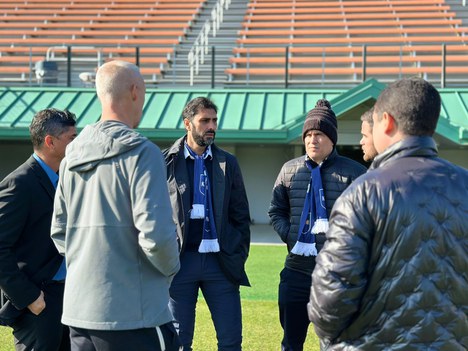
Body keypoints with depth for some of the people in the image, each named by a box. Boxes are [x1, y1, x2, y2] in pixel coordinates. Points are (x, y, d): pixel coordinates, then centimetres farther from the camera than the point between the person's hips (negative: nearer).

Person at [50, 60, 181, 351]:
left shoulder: (72, 156, 10)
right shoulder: (141, 153, -12)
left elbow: (59, 231, 15)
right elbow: (156, 234, -19)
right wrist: (171, 268, -1)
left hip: (79, 311, 7)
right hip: (134, 315, -7)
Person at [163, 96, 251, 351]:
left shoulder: (227, 163, 9)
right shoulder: (167, 162, 0)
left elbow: (241, 214, 11)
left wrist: (240, 254, 4)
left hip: (221, 261, 2)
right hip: (180, 260, -2)